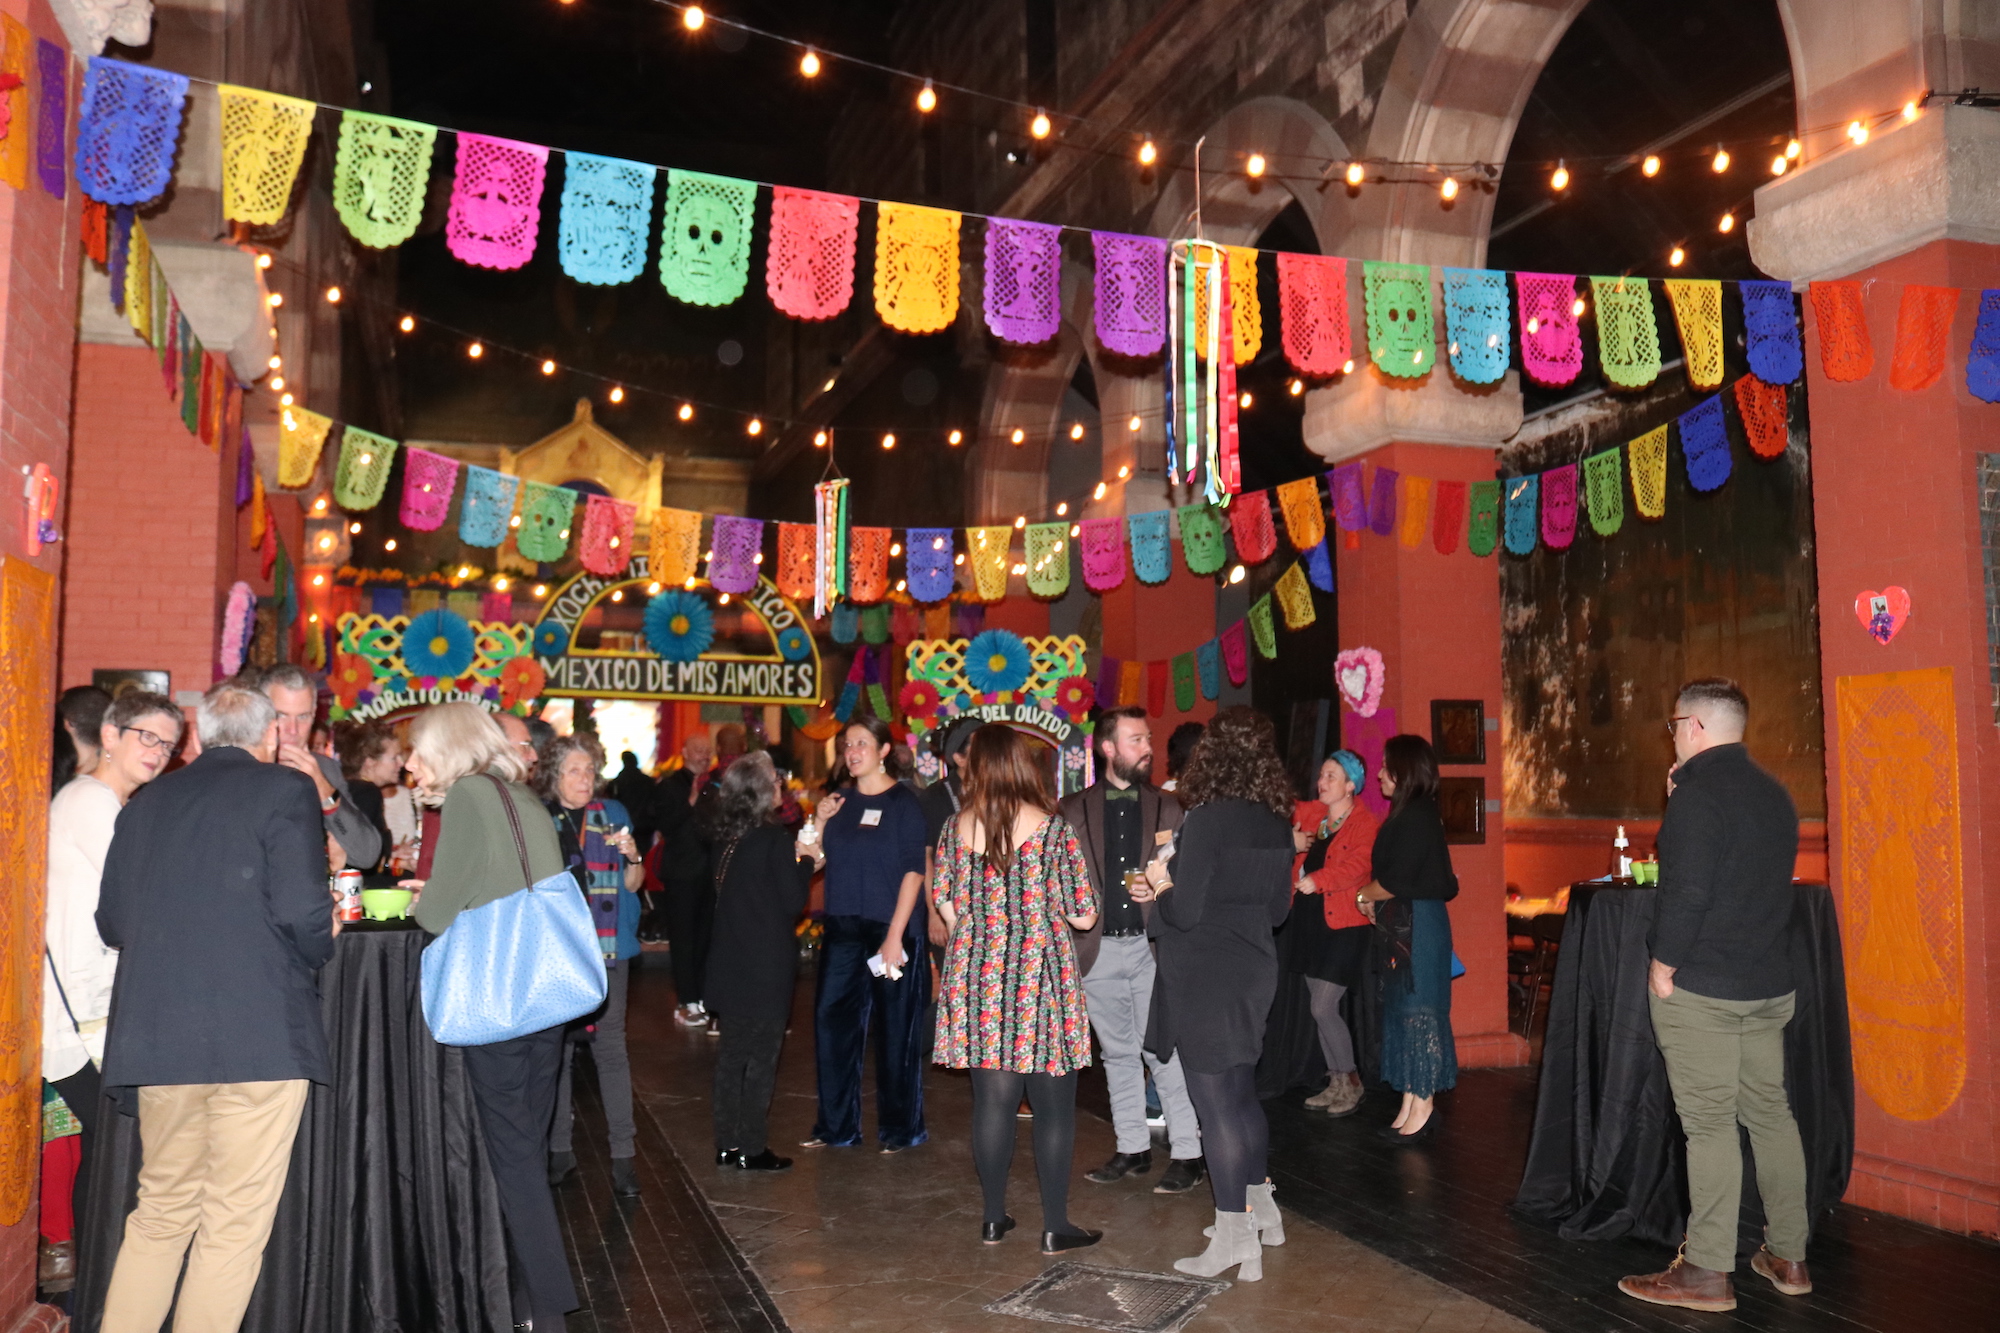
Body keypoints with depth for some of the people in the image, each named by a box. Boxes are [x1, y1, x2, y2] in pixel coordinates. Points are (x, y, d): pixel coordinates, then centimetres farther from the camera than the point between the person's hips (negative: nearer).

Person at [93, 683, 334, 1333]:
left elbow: (111, 923, 13)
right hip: (259, 1033, -5)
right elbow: (302, 909, -15)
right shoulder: (285, 789, -4)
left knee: (161, 1210, 19)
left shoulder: (147, 799, 13)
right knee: (235, 1222, 4)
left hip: (154, 1036, 6)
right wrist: (321, 947, 5)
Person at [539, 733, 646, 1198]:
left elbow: (632, 885, 8)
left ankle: (623, 1154, 1)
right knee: (556, 1047, 6)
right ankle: (560, 1148, 19)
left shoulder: (612, 814, 6)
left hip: (606, 946, 0)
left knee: (610, 1046, -3)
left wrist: (631, 857, -11)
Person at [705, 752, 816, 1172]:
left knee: (731, 1052, 14)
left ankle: (727, 1144, 21)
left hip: (730, 962, 7)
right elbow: (793, 902, -11)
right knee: (761, 1057, 3)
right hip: (767, 963, -7)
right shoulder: (775, 838, -15)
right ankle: (752, 1149, 8)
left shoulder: (725, 837, 5)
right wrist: (808, 862, 3)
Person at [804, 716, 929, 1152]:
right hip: (842, 929, 6)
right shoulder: (840, 800, 10)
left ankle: (901, 1128, 17)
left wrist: (896, 935, -18)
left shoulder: (903, 802, -6)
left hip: (890, 929, -5)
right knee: (831, 1021, 7)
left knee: (896, 1030, 3)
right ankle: (836, 1126, 21)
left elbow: (913, 870, -11)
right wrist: (819, 823, -4)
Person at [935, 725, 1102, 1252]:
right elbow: (1083, 916, -9)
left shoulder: (956, 829, 0)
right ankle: (1055, 1227, 13)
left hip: (977, 981, 4)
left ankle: (994, 1218, 21)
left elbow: (947, 908, 6)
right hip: (1041, 979, -4)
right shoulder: (1051, 828, -10)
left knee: (992, 1100, 12)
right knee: (1054, 1106, 7)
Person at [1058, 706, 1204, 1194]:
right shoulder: (1073, 809, 6)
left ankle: (1187, 1152, 8)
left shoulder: (1167, 807, 5)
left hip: (1152, 946, -2)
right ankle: (1133, 1149, 24)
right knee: (1118, 1054, 12)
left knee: (1164, 1053, -3)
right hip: (1098, 949, 2)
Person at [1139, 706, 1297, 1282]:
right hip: (1254, 970, 8)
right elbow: (1278, 908, 11)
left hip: (1204, 976, -8)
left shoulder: (1205, 820, -19)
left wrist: (1161, 885, 0)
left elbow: (1184, 912, -18)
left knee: (1215, 1100, 1)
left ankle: (1235, 1236, 8)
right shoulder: (1276, 823, 4)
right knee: (1240, 1091, 21)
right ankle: (1260, 1209, 33)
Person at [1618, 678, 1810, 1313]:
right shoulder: (1772, 792, 11)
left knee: (1709, 1124, -4)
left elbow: (1687, 889, -22)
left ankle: (1706, 1273, 3)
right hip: (1769, 985, 8)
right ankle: (1788, 1256, 23)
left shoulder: (1699, 792, -15)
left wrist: (1663, 962, -11)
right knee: (1770, 1112, 14)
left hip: (1701, 987, -8)